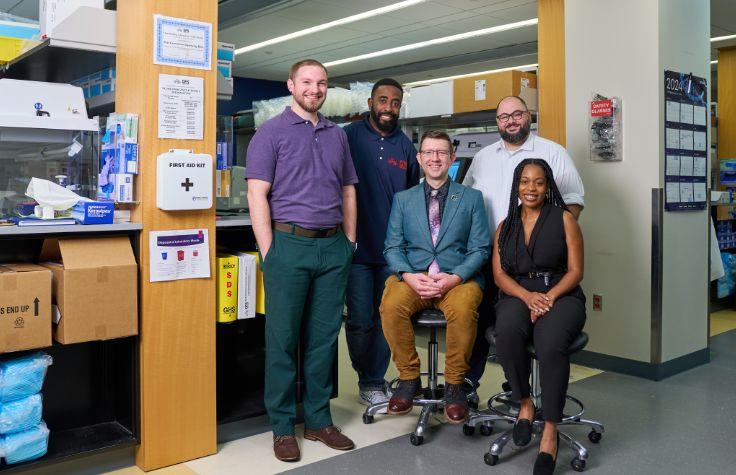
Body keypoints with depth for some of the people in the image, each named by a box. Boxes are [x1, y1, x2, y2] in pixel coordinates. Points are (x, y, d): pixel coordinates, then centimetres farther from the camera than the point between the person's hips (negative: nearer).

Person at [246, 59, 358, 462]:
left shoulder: (337, 135, 16)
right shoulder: (272, 132, 1)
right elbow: (257, 194, -6)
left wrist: (349, 242, 10)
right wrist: (269, 253, -12)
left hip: (333, 248, 5)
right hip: (290, 244, -4)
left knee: (324, 336, 10)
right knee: (283, 338, 2)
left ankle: (318, 420, 22)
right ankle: (282, 427, 14)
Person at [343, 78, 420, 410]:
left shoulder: (405, 146, 8)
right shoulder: (349, 137, -3)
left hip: (393, 247, 4)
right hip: (358, 246, -3)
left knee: (386, 319, 10)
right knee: (360, 321, 1)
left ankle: (374, 381, 26)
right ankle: (366, 377, 23)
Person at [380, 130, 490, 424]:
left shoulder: (471, 198, 12)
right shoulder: (403, 199, 16)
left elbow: (479, 248, 5)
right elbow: (393, 247, 9)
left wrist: (455, 278, -13)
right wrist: (409, 276, -12)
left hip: (458, 278, -1)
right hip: (412, 277, 2)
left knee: (463, 308, -35)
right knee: (391, 304, -31)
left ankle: (454, 384, -13)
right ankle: (409, 378, -9)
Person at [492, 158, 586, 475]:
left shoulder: (564, 219, 9)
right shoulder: (505, 226, 17)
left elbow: (575, 270, 2)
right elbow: (499, 274, 7)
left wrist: (549, 296, -16)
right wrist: (527, 296, -12)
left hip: (561, 295, -2)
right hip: (518, 295, 2)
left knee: (551, 344, -35)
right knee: (507, 331, -35)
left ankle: (550, 431, -24)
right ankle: (524, 405, -13)